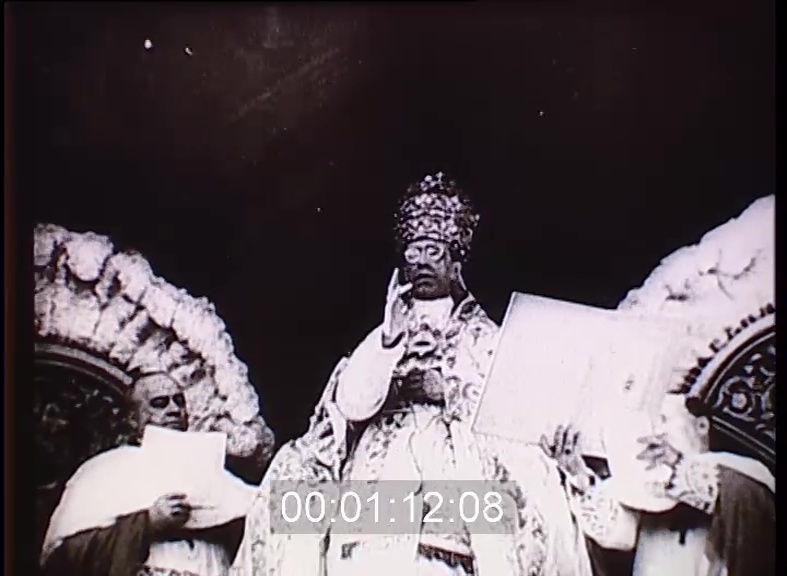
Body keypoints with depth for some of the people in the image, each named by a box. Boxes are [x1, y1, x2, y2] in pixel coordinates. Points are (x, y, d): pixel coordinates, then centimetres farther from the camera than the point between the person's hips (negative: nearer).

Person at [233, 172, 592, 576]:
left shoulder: (485, 338, 16)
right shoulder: (380, 339, 19)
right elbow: (352, 405, 2)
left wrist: (446, 389, -3)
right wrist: (389, 335, -4)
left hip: (456, 474, 0)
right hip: (378, 472, 1)